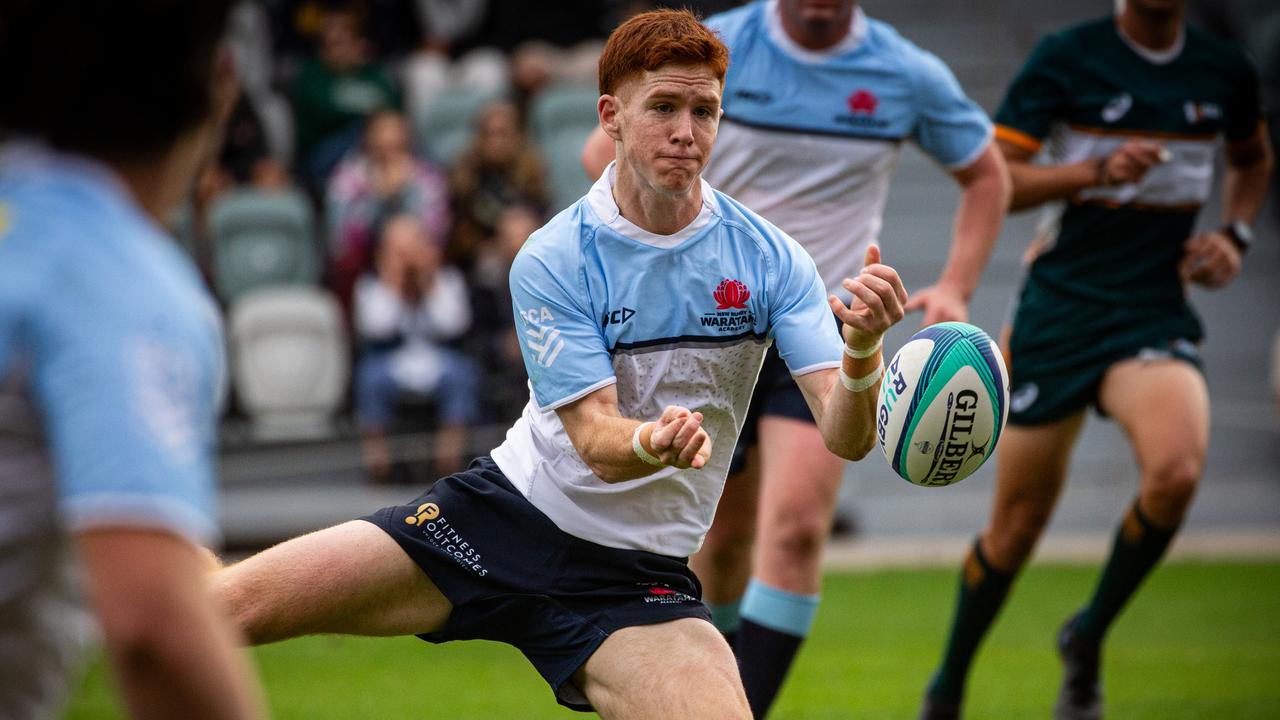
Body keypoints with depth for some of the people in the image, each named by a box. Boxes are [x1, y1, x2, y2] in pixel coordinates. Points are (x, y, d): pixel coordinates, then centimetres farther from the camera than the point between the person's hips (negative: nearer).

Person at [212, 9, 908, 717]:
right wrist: (654, 443, -41)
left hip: (636, 571, 1)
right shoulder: (551, 261, -9)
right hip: (504, 517, -1)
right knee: (221, 605, -15)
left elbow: (846, 437, -14)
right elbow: (596, 441, -16)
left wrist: (861, 353, -37)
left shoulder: (770, 258, -5)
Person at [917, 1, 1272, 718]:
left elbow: (1253, 160, 26)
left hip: (1157, 316, 2)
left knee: (1177, 470, -27)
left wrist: (1234, 235, 7)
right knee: (1017, 527, 4)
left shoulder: (1226, 71, 5)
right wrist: (1097, 171, -23)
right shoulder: (1067, 58, -7)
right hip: (1059, 313, -2)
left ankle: (1089, 639, -1)